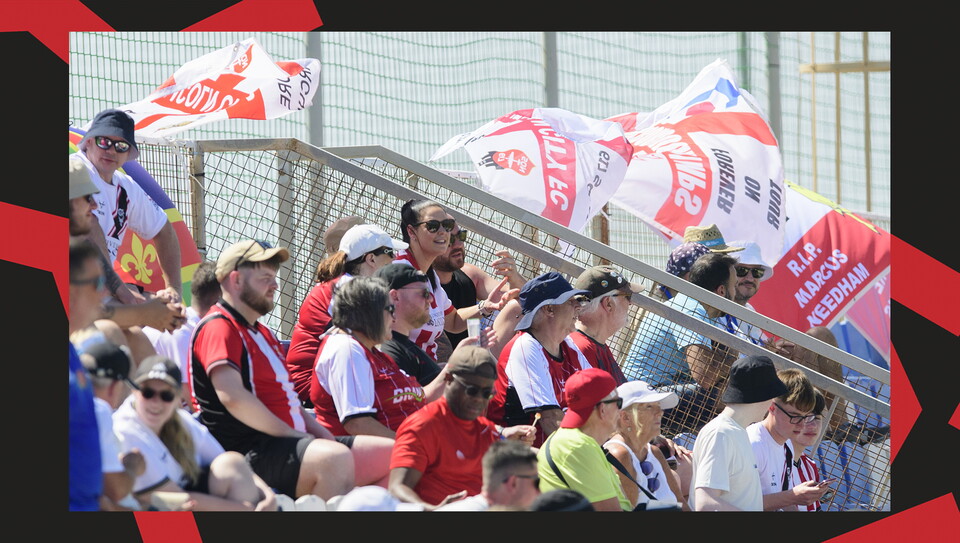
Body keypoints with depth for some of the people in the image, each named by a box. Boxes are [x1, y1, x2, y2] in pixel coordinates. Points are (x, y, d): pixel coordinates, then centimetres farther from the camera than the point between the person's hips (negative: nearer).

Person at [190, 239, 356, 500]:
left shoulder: (262, 333, 27)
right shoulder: (219, 328, -7)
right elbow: (232, 396, -21)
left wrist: (320, 433, 10)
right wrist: (294, 436, -18)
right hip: (249, 450, -10)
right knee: (336, 458, -36)